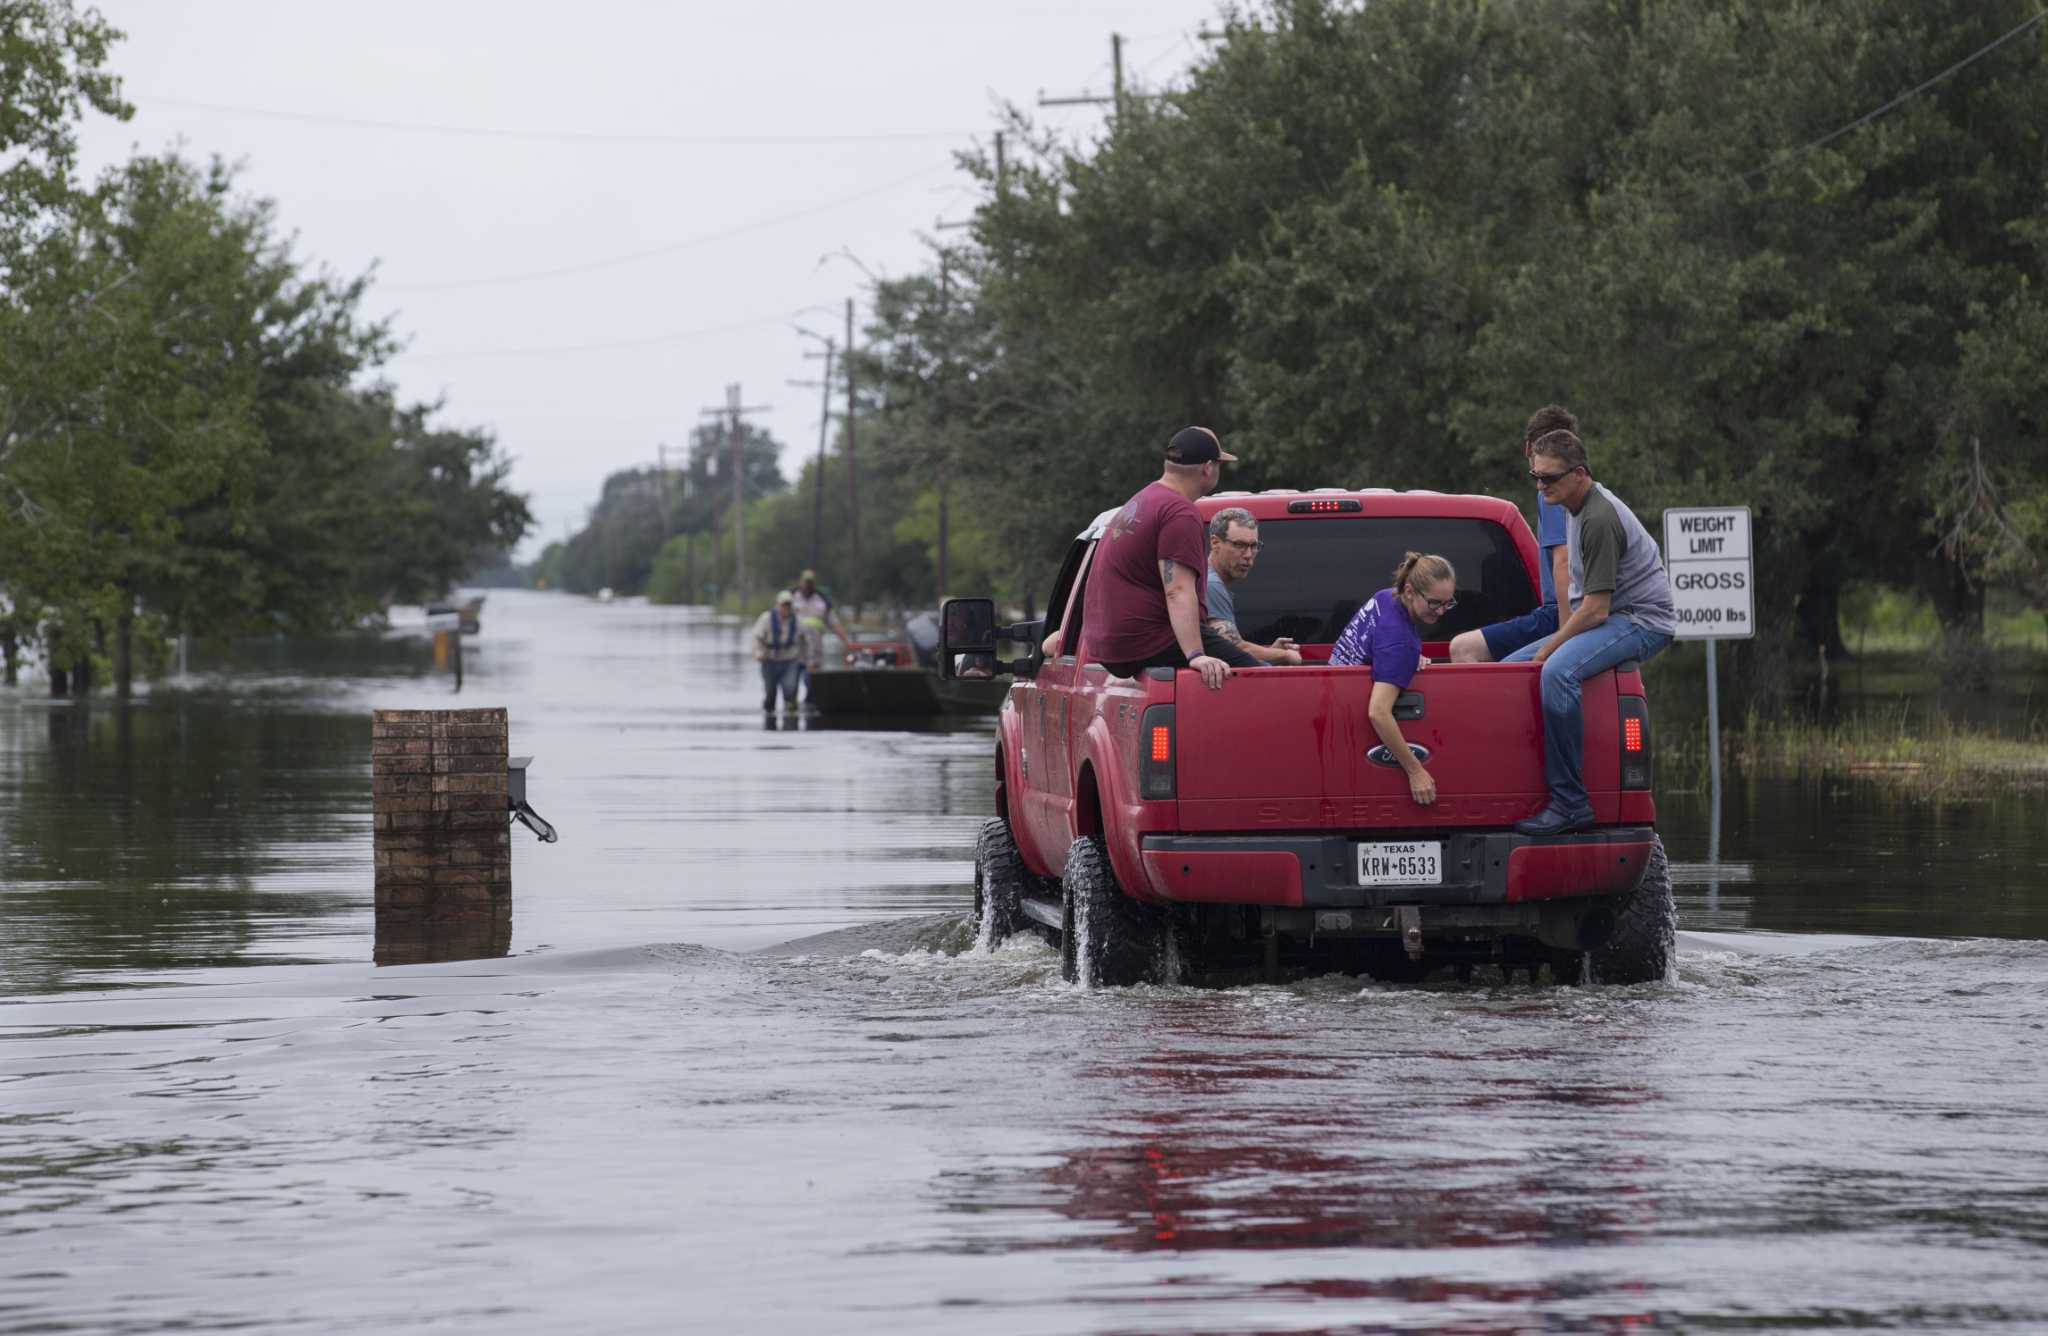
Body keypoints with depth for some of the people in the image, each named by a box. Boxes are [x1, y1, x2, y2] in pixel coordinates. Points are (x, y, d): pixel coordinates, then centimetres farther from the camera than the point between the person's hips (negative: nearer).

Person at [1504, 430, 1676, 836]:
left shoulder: (1600, 520, -21)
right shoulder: (1580, 506, 12)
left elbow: (1596, 609, -21)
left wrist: (1549, 648, -12)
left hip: (1642, 621, -11)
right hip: (1612, 619, 11)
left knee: (1557, 673, -35)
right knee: (1510, 667, 9)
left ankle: (1570, 802, -35)